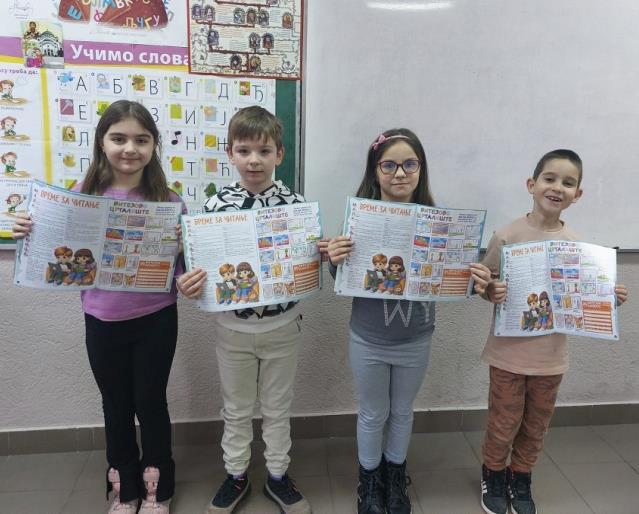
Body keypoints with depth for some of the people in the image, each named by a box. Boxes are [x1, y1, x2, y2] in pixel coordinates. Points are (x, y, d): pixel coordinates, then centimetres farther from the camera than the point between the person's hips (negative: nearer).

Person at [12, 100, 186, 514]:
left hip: (155, 321, -2)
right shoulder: (82, 197, -5)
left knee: (150, 404, 13)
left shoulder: (168, 202, -10)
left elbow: (182, 262, -5)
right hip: (102, 322, 2)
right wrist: (31, 235, -13)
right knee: (116, 407, 18)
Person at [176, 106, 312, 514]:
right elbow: (202, 262, -2)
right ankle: (236, 476, 42)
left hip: (282, 326, 0)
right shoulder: (217, 204, -8)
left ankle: (278, 476, 40)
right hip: (233, 328, 1)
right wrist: (187, 284, -22)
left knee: (278, 407, 18)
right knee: (236, 409, 19)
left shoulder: (295, 203, -9)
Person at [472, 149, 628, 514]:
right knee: (504, 424, 12)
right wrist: (491, 291, -26)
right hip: (509, 351, -3)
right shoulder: (507, 237, -14)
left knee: (536, 426, 19)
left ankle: (521, 480, 43)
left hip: (550, 355, 3)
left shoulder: (576, 244, -3)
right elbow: (484, 285, -5)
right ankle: (493, 475, 39)